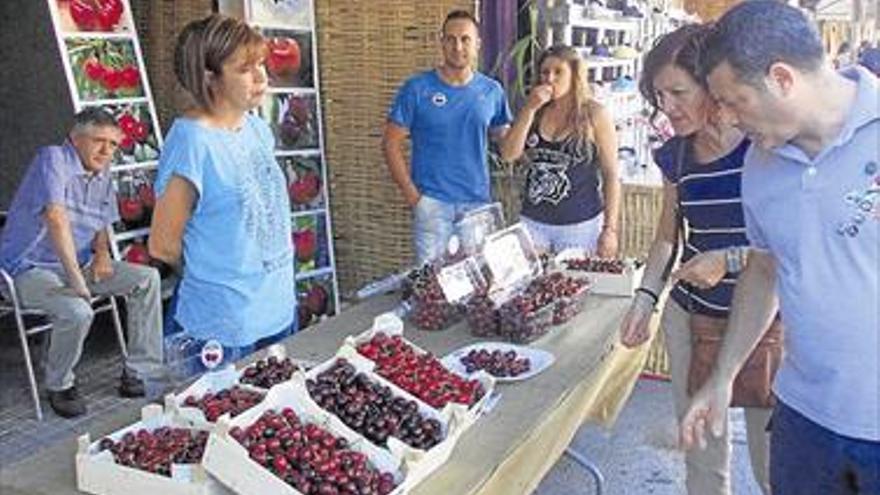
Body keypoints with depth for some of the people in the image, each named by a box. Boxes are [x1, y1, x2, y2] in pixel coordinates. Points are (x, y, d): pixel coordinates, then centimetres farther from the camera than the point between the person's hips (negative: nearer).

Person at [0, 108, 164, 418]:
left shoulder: (103, 175, 9)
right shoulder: (53, 159, -16)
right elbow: (56, 218, -29)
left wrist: (102, 253, -2)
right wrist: (77, 281, -32)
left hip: (79, 264, 8)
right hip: (31, 270, -8)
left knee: (148, 279, -6)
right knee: (77, 312, -34)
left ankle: (139, 372, -4)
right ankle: (59, 386, -5)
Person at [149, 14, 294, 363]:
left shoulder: (257, 128, 3)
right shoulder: (191, 141, -20)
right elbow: (163, 245, -14)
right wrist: (215, 278, 2)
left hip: (280, 311, 7)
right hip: (225, 330, -7)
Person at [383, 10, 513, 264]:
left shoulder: (492, 90, 4)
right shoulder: (417, 88, -5)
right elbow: (391, 143, -3)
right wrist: (410, 193, -8)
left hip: (478, 201, 3)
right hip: (432, 202, -3)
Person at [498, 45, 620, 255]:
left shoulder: (595, 115, -5)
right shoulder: (535, 114, 6)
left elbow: (611, 175, -4)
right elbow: (508, 155, -4)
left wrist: (610, 229, -8)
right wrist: (529, 109, -10)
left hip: (580, 225, -3)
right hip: (533, 222, 3)